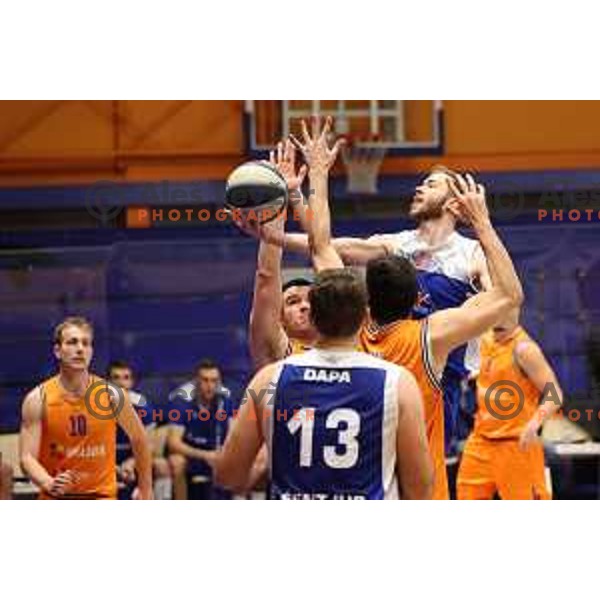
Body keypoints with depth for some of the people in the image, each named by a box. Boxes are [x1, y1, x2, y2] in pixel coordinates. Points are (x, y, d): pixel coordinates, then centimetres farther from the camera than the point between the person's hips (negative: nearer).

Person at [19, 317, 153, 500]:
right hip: (56, 500, 1)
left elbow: (138, 439, 8)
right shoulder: (37, 400, -11)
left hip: (101, 498, -1)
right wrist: (49, 483, -35)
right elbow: (27, 457, -15)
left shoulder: (111, 395, -8)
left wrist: (145, 488, 13)